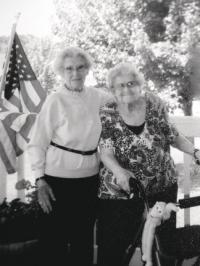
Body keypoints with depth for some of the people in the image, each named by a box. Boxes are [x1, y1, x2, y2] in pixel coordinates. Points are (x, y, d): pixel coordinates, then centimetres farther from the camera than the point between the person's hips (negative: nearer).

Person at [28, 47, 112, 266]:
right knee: (54, 240, 9)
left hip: (90, 178, 4)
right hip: (58, 179, -4)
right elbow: (37, 144, -9)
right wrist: (40, 180, -13)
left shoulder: (97, 97, 0)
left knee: (84, 239, 19)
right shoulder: (55, 101, -11)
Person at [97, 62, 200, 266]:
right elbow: (105, 152, -15)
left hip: (163, 186, 2)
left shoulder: (155, 105, -4)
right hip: (121, 189, -2)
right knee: (112, 246, 3)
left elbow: (172, 136, 7)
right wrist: (119, 171, -33)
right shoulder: (107, 115, -9)